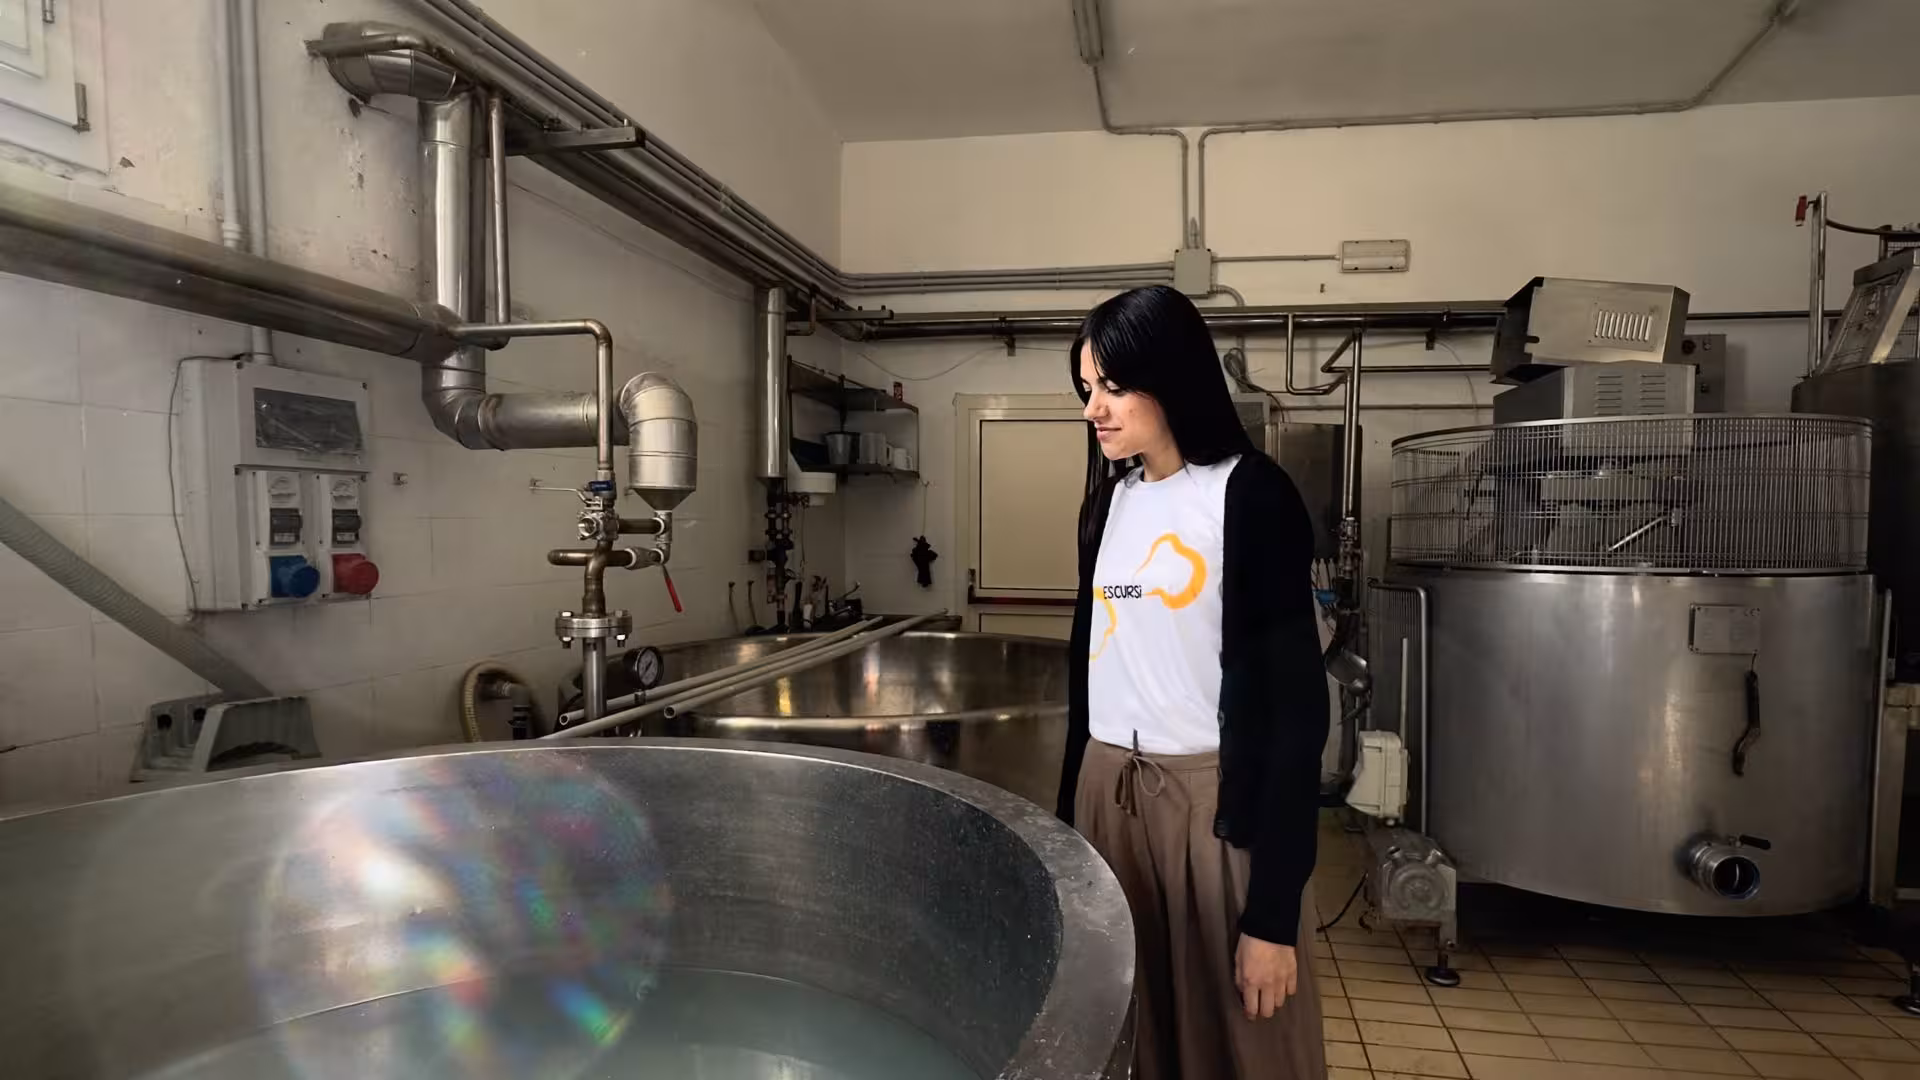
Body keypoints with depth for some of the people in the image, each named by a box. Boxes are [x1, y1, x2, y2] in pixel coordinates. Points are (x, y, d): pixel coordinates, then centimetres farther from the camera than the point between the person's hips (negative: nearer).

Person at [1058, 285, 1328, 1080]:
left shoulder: (1249, 494, -10)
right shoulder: (1112, 496, 8)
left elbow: (1296, 701, -13)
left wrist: (1273, 912, -15)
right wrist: (1067, 816, 15)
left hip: (1216, 800, -5)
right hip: (1108, 792, 5)